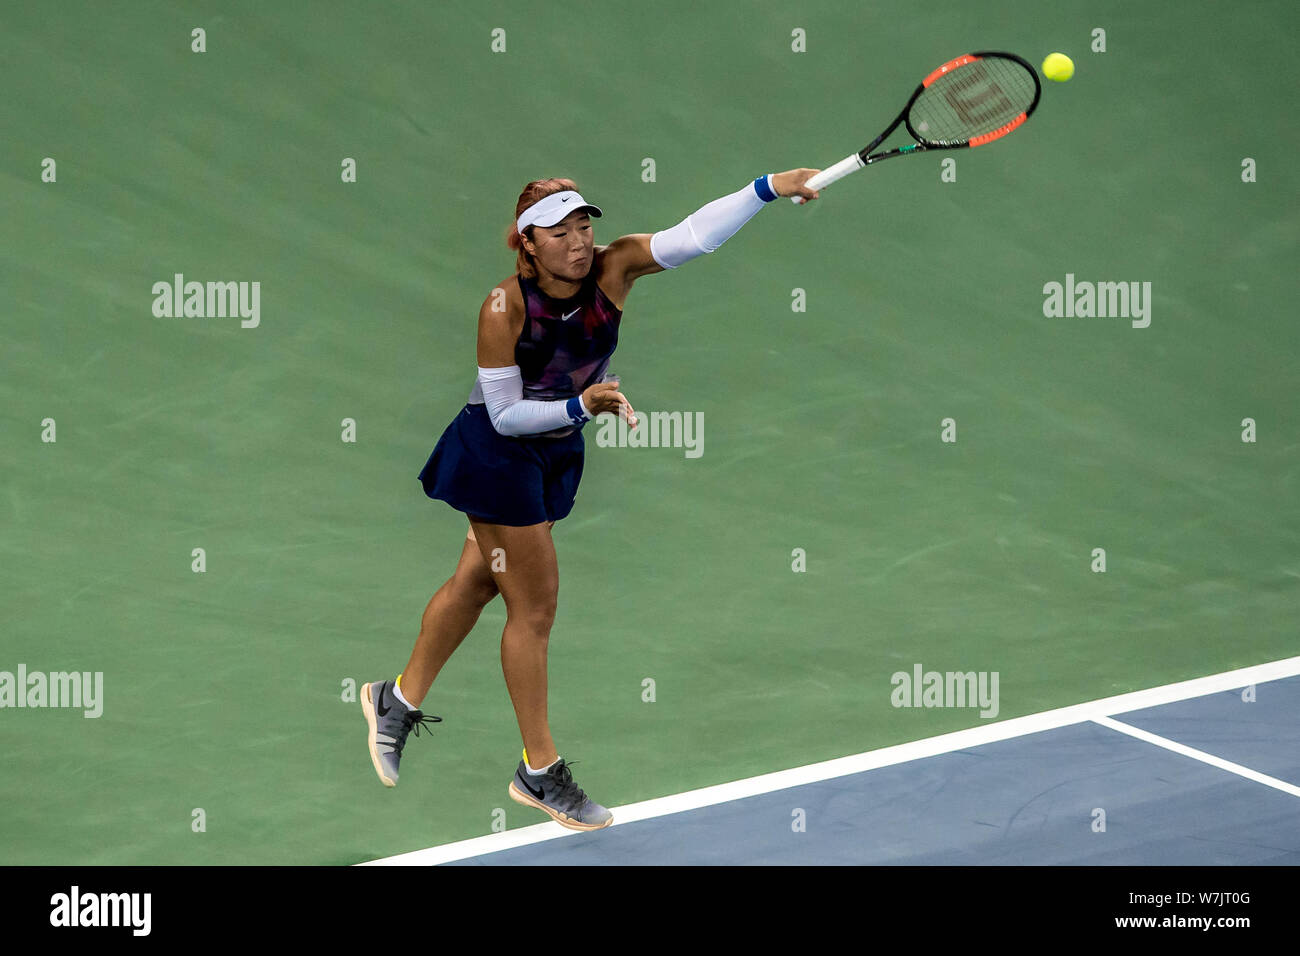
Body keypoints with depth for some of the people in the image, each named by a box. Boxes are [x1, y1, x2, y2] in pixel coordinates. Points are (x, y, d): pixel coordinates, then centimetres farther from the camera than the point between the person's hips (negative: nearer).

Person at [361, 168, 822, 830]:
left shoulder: (612, 269, -18)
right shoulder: (504, 308, -28)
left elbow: (693, 236, -27)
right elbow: (505, 414, -22)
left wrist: (767, 188, -37)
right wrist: (580, 405, -35)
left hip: (557, 452, 6)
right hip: (497, 453, -6)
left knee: (475, 583, 20)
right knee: (534, 607, -1)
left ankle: (398, 701, 40)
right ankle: (540, 772, 11)